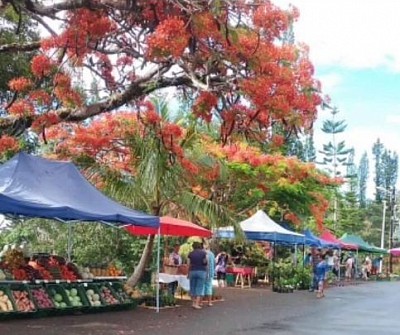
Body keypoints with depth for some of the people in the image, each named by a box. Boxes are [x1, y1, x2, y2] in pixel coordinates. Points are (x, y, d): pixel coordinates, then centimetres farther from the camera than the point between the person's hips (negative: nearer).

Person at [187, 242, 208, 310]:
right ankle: (197, 304, -8)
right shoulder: (204, 253, -1)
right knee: (200, 288, -1)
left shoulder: (190, 254, 3)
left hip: (192, 271, 2)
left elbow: (189, 264, 3)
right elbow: (206, 262, -2)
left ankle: (193, 302, 17)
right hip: (202, 271, -2)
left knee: (193, 287, 13)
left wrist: (188, 273, 11)